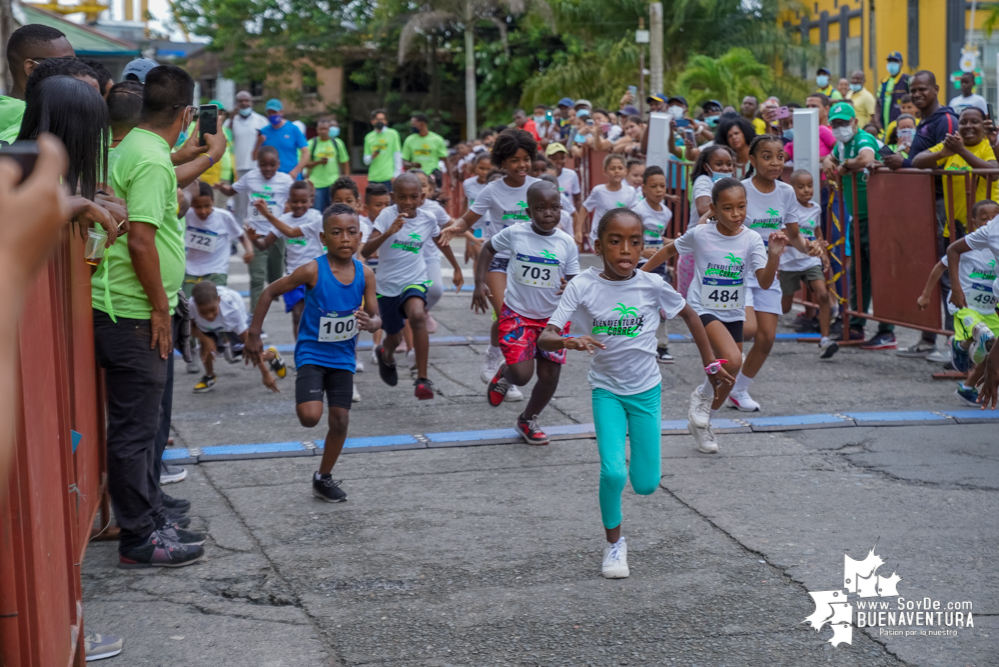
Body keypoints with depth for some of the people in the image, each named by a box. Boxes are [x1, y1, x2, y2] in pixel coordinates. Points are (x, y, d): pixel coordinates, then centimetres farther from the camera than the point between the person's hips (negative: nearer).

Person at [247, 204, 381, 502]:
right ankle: (304, 398, 14)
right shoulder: (313, 270, -17)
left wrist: (370, 323, -28)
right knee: (310, 417, -22)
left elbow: (376, 317, -2)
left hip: (343, 356, 4)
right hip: (312, 352, -4)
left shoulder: (365, 274, -7)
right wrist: (254, 335, -6)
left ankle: (323, 478, 27)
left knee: (340, 419, 7)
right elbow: (270, 292, -7)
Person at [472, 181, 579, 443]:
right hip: (517, 314, -2)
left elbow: (573, 281, 1)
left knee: (549, 377, 5)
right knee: (522, 374, -15)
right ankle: (504, 374, 24)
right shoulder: (514, 234, -9)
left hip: (552, 317, 2)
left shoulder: (566, 243, -6)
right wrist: (480, 282, 0)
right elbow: (489, 248, 9)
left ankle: (527, 420, 32)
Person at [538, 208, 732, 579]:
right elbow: (544, 339, -20)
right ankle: (614, 543, 9)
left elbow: (688, 315, 7)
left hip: (646, 390, 1)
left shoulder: (652, 285, -12)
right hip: (607, 390, -1)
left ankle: (629, 463, 39)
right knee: (612, 472, -17)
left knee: (646, 485, 1)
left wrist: (710, 363, 11)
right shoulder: (582, 287, -15)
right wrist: (568, 342, -43)